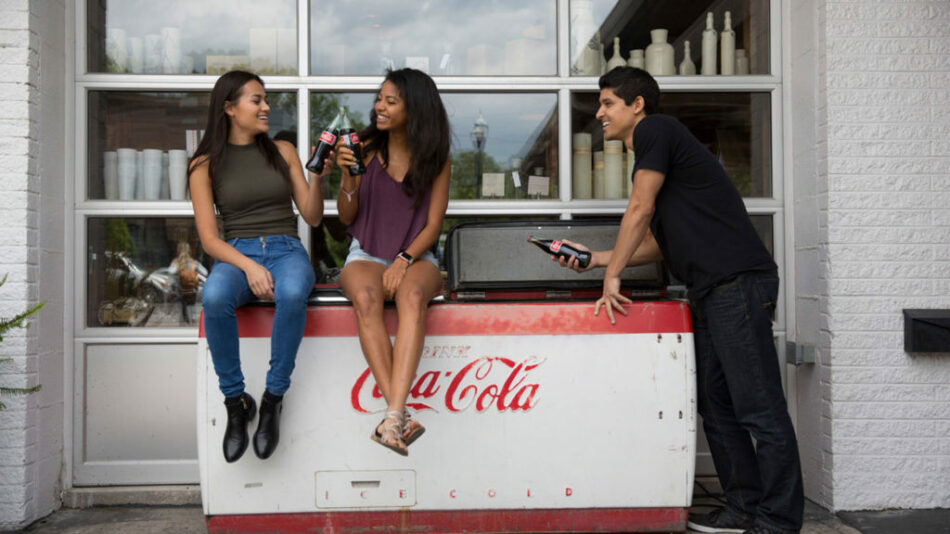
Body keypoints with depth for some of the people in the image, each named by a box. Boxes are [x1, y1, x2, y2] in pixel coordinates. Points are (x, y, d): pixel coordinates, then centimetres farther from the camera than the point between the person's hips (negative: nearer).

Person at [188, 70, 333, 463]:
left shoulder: (282, 152, 14)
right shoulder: (205, 165, 7)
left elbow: (312, 217, 13)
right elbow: (209, 238, -1)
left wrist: (316, 177, -5)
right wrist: (248, 266, -19)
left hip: (286, 250, 1)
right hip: (236, 254, -1)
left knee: (292, 292, -37)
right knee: (214, 297, -37)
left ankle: (273, 399, -21)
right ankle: (236, 402, -18)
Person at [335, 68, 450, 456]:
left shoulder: (435, 158, 4)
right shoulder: (366, 148, 5)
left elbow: (433, 224, 1)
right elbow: (346, 217, 7)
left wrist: (404, 260, -16)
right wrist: (347, 177, -11)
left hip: (416, 256, -1)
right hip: (366, 254, 1)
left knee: (412, 296, -37)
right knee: (365, 298, -36)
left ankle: (393, 418, -47)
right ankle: (400, 415, -40)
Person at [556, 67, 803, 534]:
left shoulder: (656, 130, -2)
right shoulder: (653, 152, 25)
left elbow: (639, 210, -8)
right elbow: (655, 244, 24)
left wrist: (611, 277, -3)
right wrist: (596, 258, 18)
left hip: (738, 283, -10)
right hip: (711, 291, 10)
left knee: (759, 409, -7)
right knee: (715, 403, 11)